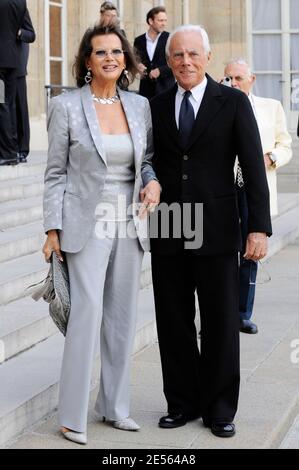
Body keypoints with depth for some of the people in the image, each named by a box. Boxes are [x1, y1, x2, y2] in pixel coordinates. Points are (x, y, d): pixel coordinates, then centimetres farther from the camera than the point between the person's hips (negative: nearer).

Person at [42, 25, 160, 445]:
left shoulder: (140, 106, 7)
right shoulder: (66, 107, -4)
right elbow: (56, 173, -2)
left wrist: (153, 181, -6)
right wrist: (53, 229, -5)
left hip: (130, 224, 5)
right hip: (88, 225, -4)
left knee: (123, 317, 8)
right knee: (87, 311, -12)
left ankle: (115, 406, 21)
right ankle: (73, 416, -2)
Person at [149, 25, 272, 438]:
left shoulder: (233, 103, -1)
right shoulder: (156, 107, 7)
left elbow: (254, 168, -4)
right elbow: (151, 165, 11)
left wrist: (259, 227, -11)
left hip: (216, 231, -3)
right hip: (167, 233, 3)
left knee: (221, 324, 5)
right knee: (173, 324, 8)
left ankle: (219, 409, 17)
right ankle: (183, 403, 22)